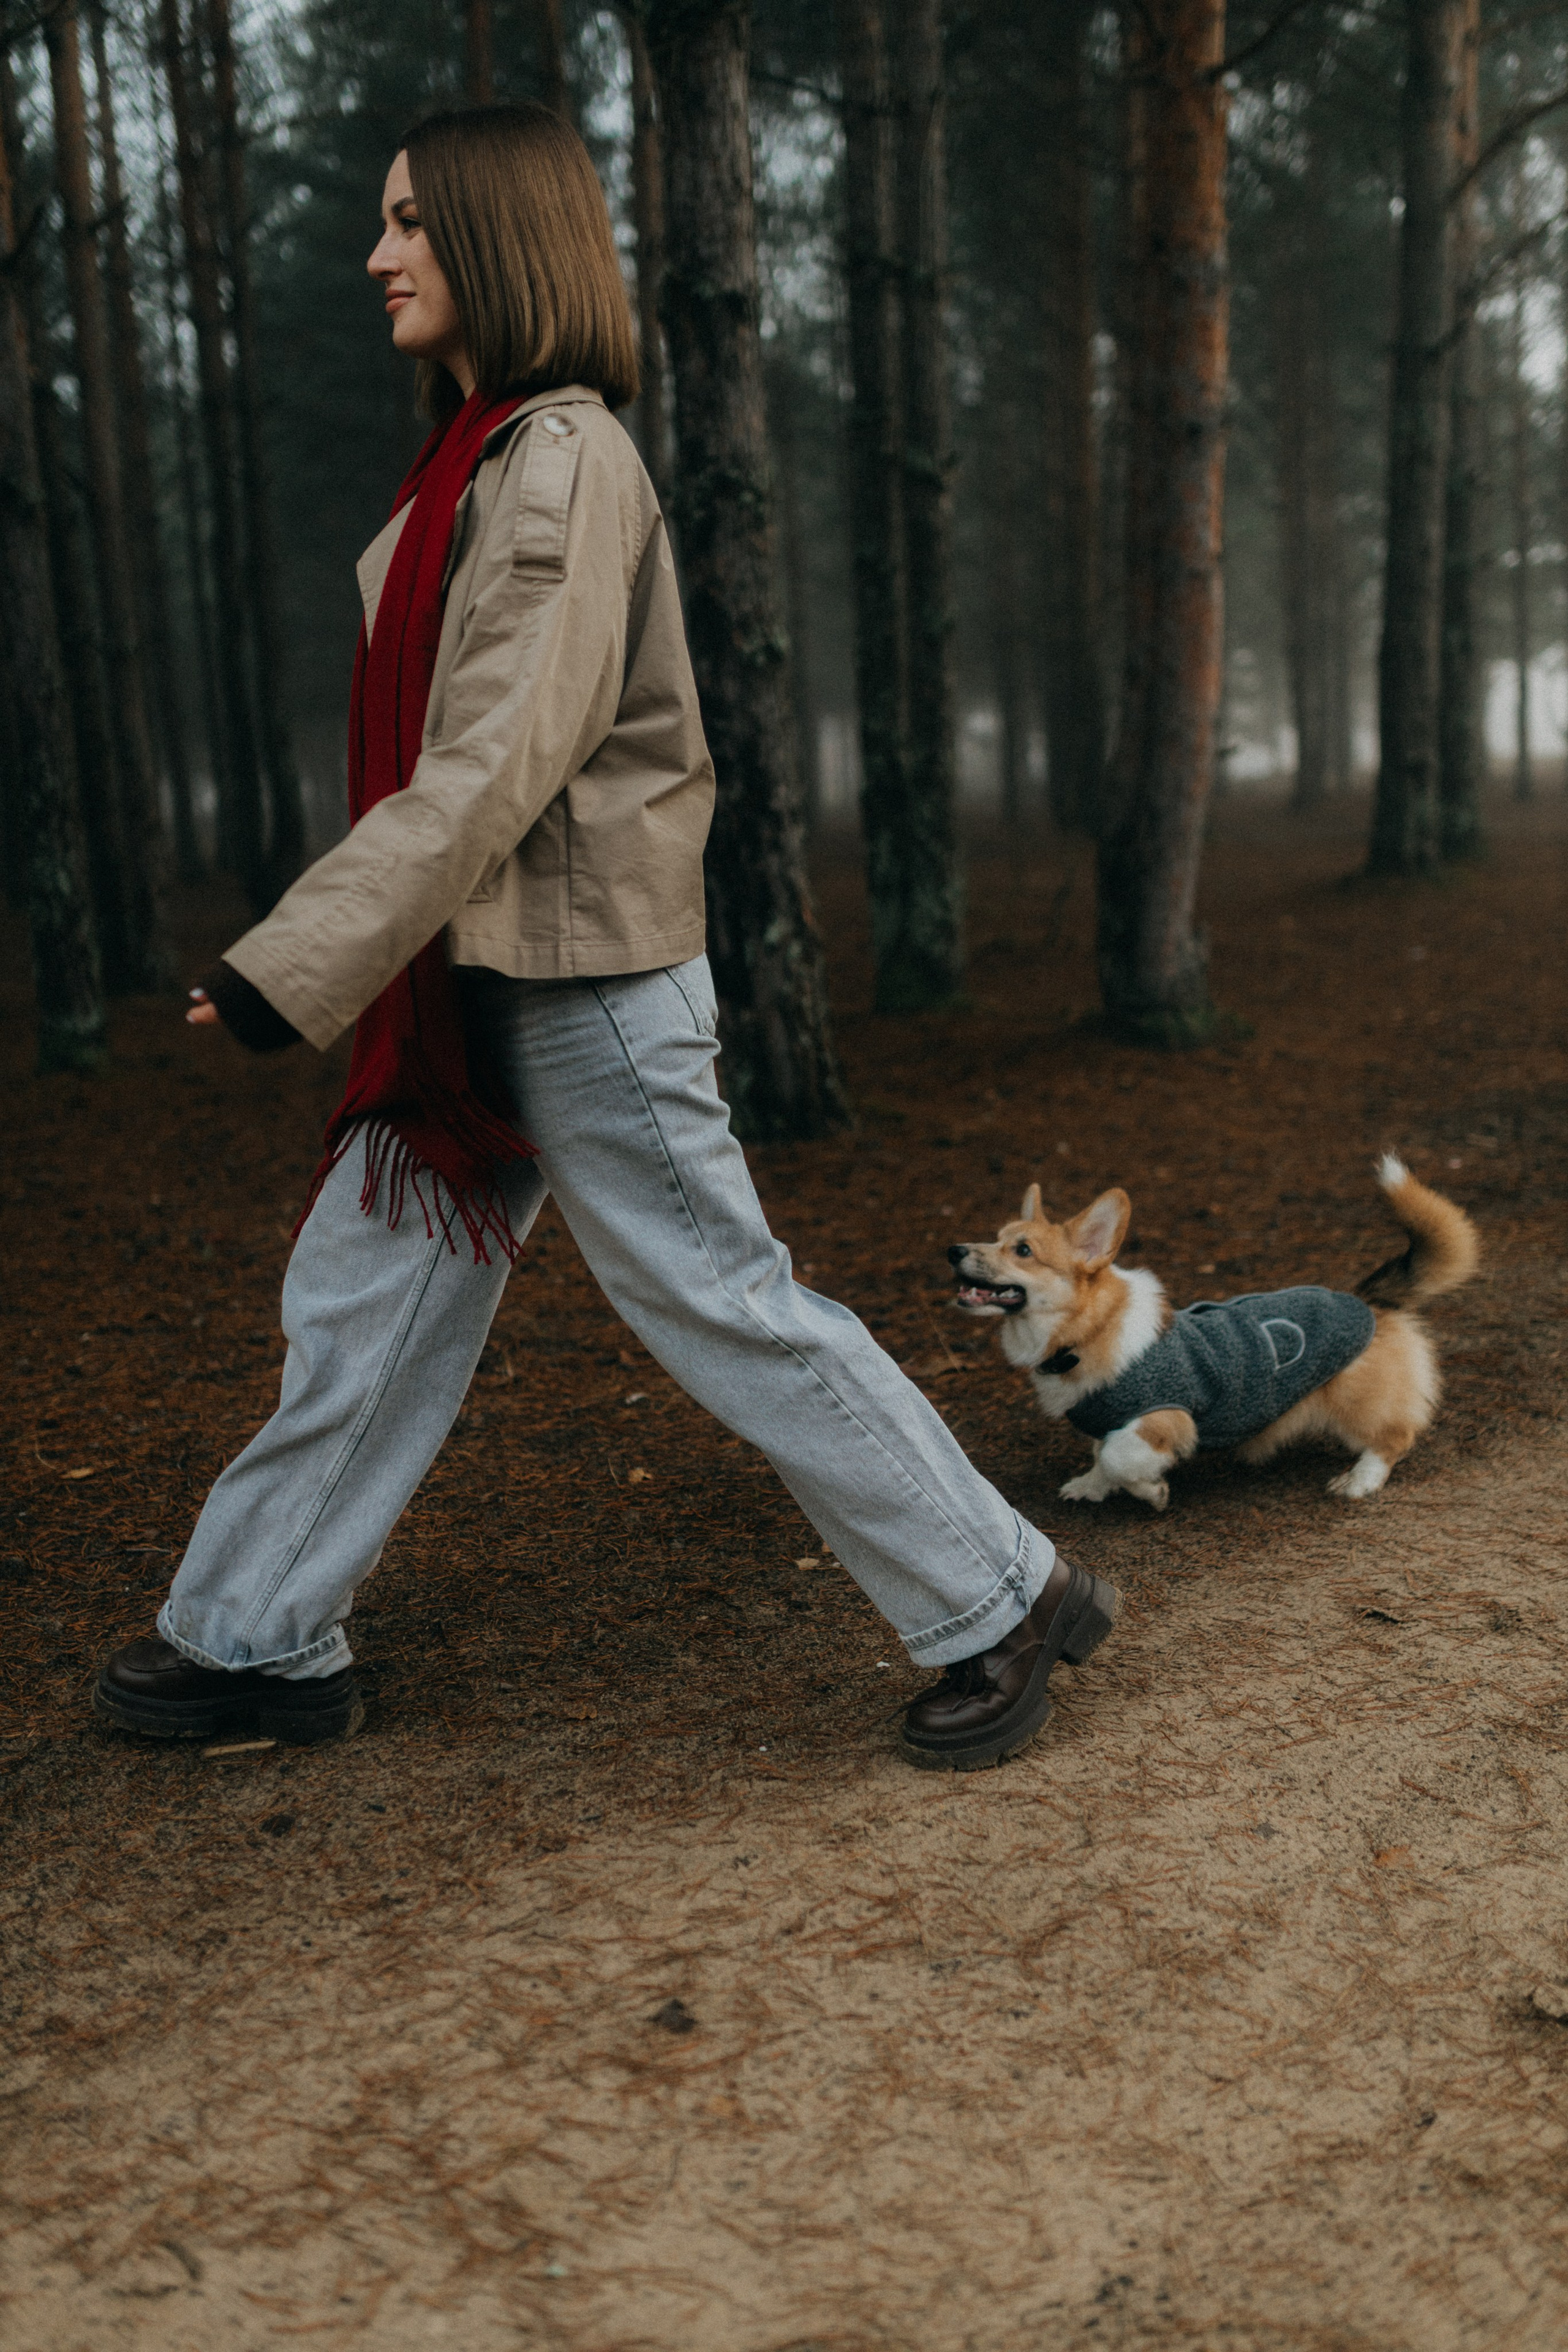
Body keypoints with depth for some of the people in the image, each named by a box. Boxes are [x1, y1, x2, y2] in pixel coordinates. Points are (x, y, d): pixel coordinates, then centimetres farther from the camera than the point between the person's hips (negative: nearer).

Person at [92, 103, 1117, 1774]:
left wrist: (291, 965, -22)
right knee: (360, 1305, 14)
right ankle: (255, 1641, 29)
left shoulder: (561, 458, -15)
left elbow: (495, 767, -22)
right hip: (475, 978, 9)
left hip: (580, 988, -9)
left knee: (725, 1305, -1)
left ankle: (1001, 1604, 14)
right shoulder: (479, 457, 13)